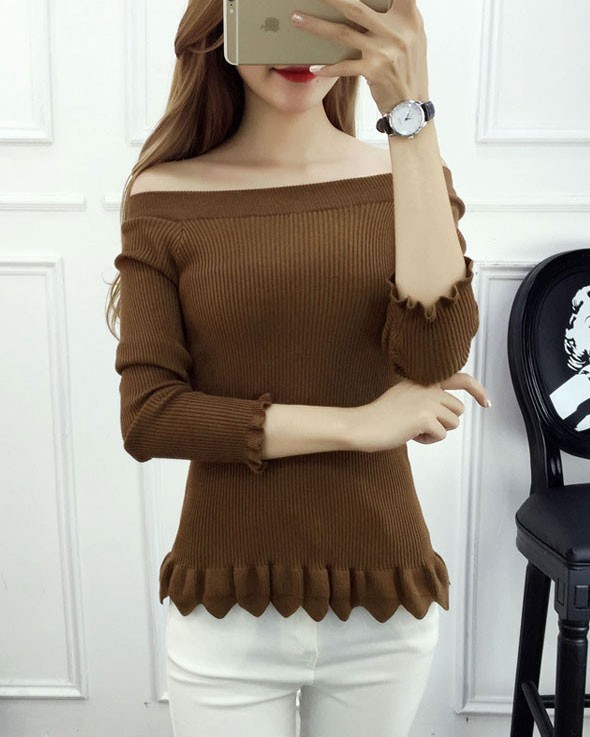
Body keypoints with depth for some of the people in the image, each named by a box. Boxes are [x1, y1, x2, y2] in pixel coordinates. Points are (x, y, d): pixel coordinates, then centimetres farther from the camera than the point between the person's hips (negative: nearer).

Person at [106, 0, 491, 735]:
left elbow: (436, 355, -19)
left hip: (384, 608, 2)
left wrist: (412, 115, -24)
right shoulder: (167, 197, -6)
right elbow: (147, 418, -12)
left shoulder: (407, 177, -2)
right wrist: (356, 425, -17)